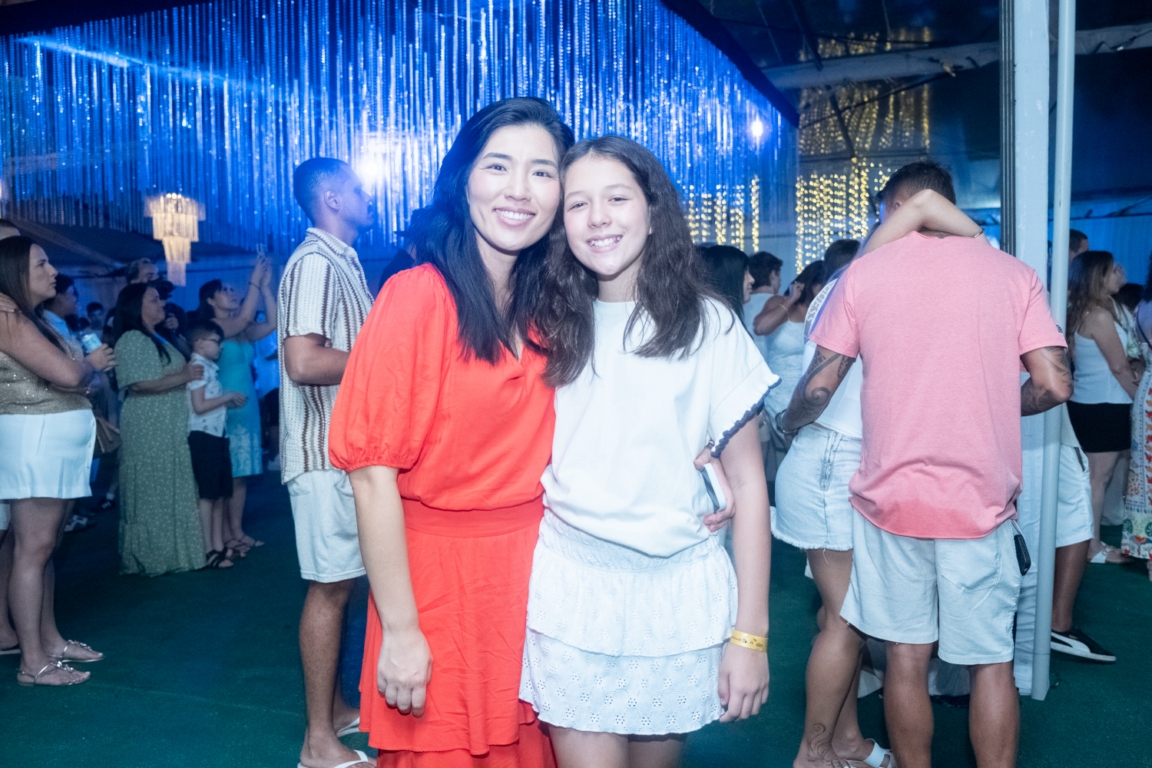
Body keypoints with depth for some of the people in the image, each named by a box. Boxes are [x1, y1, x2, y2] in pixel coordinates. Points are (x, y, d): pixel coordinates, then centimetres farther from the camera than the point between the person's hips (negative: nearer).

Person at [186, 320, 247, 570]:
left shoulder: (209, 367, 17)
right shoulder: (198, 367, -10)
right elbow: (199, 405, -18)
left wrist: (231, 401, 6)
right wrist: (228, 396, -10)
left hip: (217, 435, 9)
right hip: (203, 436, -9)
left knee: (220, 494, 10)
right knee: (207, 494, -5)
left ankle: (218, 546, 15)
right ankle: (208, 551, 0)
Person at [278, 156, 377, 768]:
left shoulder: (343, 262, 17)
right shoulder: (315, 261, -13)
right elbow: (304, 362, -24)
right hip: (326, 451, -9)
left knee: (338, 583, 16)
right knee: (330, 586, -3)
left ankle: (334, 709, 29)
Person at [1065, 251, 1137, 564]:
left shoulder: (1080, 312, 10)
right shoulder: (1100, 314, -17)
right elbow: (1119, 366, -12)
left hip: (1086, 403, 9)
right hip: (1104, 405, -9)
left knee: (1091, 476, 13)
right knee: (1099, 477, -2)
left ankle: (1088, 539, 19)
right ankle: (1094, 547, 6)